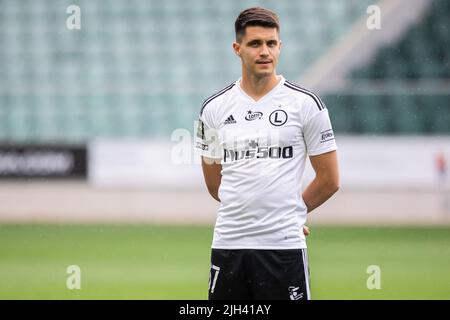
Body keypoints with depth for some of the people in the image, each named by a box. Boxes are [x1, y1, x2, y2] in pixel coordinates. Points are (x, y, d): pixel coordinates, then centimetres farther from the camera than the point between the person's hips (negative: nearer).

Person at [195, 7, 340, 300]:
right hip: (228, 243, 3)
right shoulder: (214, 108, 7)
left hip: (284, 245, -3)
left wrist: (291, 213, 10)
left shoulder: (305, 104, -1)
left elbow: (329, 179, 3)